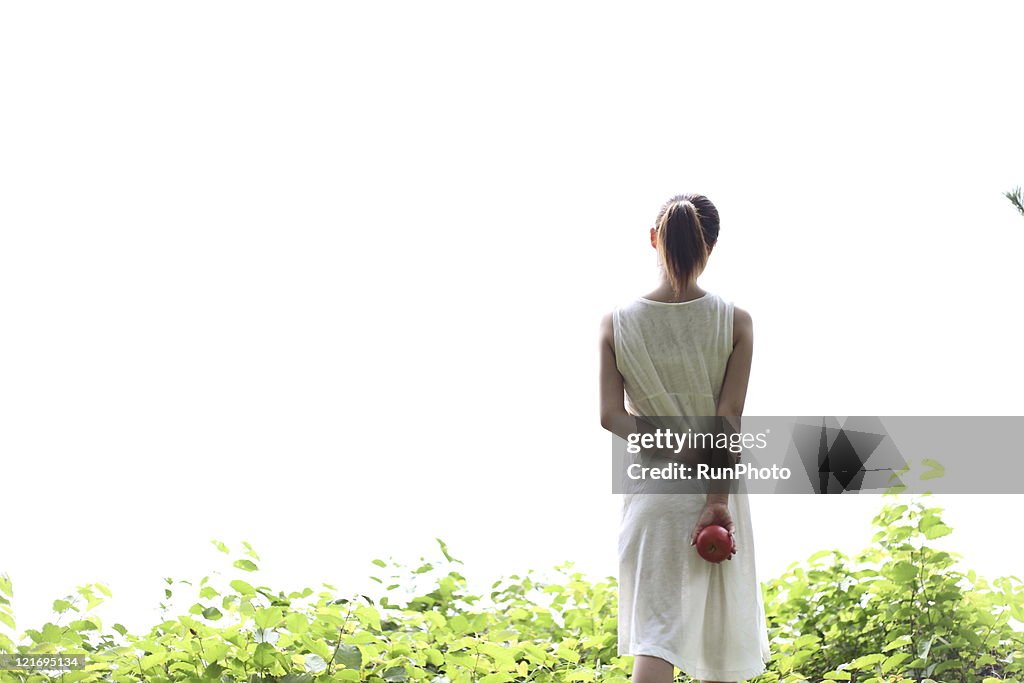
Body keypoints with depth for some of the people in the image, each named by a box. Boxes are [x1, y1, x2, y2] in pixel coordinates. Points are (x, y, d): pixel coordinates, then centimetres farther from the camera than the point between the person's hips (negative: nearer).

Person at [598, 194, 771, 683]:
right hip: (718, 484, 0)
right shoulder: (735, 322, -7)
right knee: (721, 633, 17)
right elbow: (730, 417, -12)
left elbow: (612, 415, -8)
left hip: (649, 487, 0)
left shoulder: (618, 323, -4)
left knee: (654, 631, 0)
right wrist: (717, 499, -13)